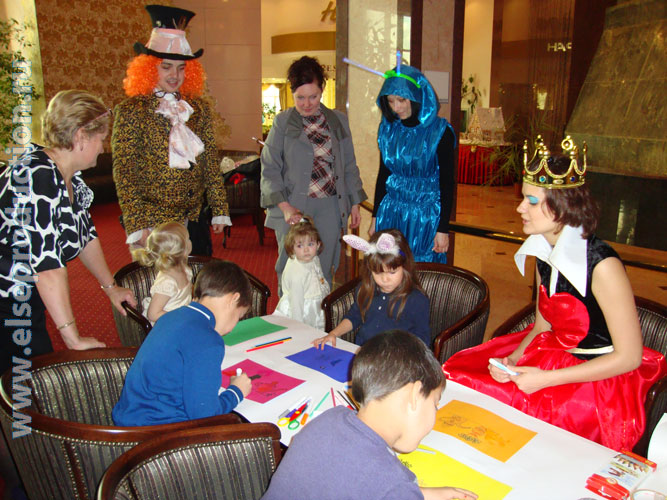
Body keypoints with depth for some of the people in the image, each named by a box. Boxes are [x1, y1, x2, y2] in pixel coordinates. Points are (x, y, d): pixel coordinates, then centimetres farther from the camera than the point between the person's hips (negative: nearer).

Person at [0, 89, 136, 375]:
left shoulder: (68, 177, 3)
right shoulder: (37, 177, -25)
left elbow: (86, 235, 17)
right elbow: (48, 264, -29)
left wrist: (110, 288, 21)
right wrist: (73, 337, -27)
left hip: (28, 302, 9)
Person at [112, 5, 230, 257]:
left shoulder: (199, 107, 8)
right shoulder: (131, 111, -6)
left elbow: (210, 161, 10)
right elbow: (124, 172, -9)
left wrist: (220, 210, 6)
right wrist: (138, 226, -15)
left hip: (195, 221, 4)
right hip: (153, 226, -4)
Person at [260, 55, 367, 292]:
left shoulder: (338, 121, 10)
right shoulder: (282, 122, 2)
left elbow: (349, 166, 16)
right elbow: (269, 169, -1)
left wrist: (354, 203, 11)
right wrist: (284, 206, -11)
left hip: (329, 206, 2)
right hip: (293, 207, -2)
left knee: (324, 271, 6)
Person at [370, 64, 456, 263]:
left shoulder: (440, 131, -11)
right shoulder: (388, 128, 3)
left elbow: (447, 183, -9)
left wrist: (443, 229, -10)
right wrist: (375, 217, 13)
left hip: (426, 216, -4)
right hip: (390, 214, 4)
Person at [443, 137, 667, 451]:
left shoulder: (602, 265, -24)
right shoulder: (545, 251, 0)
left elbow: (629, 356, -19)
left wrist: (545, 379, -22)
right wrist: (513, 359, -10)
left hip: (603, 379, -7)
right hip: (556, 356, 7)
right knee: (459, 375, -4)